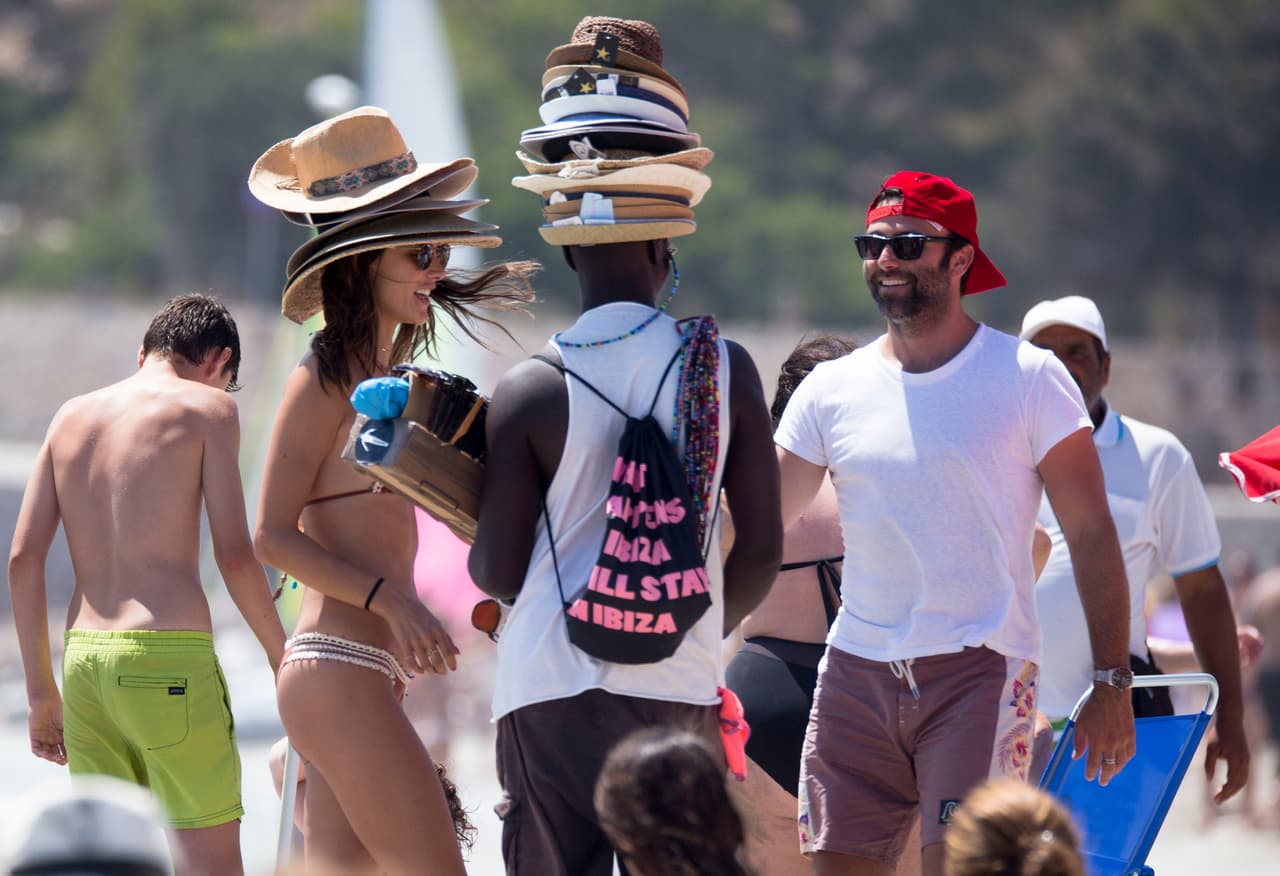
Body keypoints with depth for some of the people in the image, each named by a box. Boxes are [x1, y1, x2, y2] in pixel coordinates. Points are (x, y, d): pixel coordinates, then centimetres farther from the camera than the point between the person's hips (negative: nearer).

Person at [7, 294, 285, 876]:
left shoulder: (73, 416, 16)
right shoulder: (207, 408, 2)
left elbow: (23, 558, 10)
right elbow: (234, 555, -7)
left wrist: (41, 689, 15)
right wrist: (281, 659, 5)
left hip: (84, 656, 6)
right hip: (168, 656, -6)